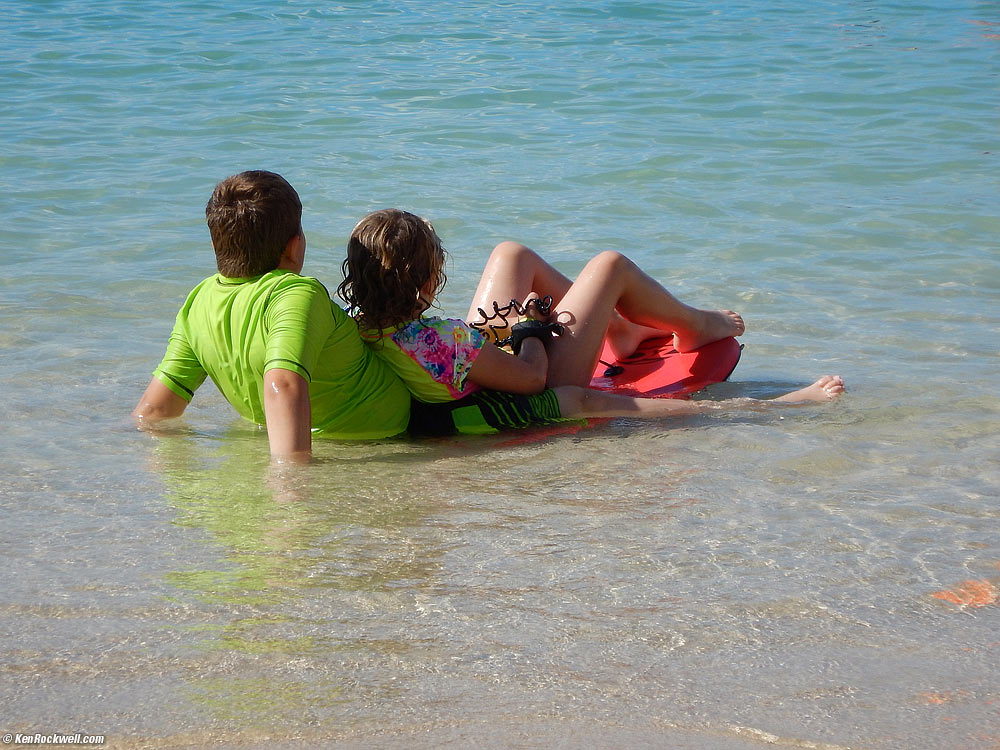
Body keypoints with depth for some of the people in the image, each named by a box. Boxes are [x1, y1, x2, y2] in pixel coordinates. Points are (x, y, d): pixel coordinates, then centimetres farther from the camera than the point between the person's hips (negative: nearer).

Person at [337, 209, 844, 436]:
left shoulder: (360, 330, -18)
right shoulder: (442, 338, -41)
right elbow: (530, 379, -26)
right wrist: (535, 329, -9)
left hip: (475, 379, 8)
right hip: (542, 391, -8)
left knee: (513, 254, 20)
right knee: (611, 265, 4)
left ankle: (620, 329, 37)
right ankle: (695, 326, 35)